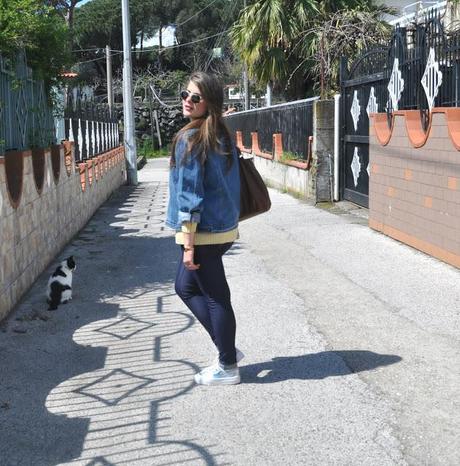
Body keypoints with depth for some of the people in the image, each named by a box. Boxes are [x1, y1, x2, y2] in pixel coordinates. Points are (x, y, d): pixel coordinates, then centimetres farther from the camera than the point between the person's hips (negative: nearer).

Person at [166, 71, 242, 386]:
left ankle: (228, 367, 16)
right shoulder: (222, 136, 9)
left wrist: (188, 243, -16)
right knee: (186, 286, 21)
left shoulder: (190, 139, -16)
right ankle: (227, 348, 26)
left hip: (204, 231, -9)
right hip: (224, 226, 9)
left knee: (216, 297, 3)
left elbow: (190, 195, -18)